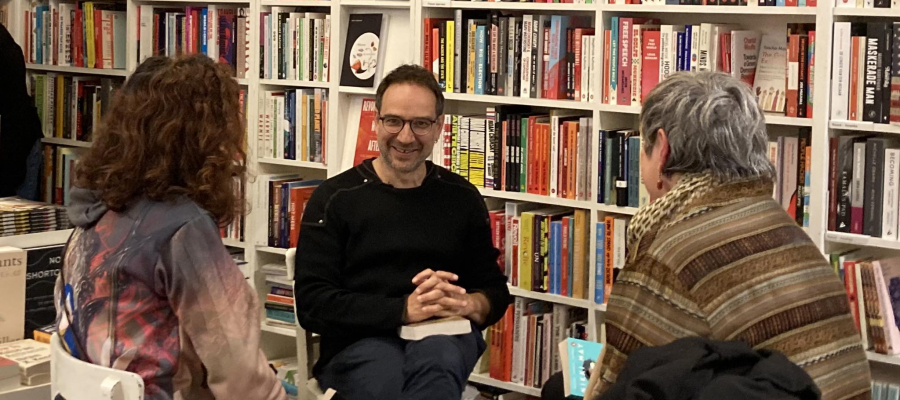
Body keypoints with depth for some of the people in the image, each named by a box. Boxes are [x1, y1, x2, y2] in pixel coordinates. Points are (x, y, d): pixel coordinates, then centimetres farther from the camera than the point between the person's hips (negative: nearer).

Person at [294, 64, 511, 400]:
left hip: (443, 335, 2)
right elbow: (312, 304, -6)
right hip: (360, 340, -2)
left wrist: (468, 304, -9)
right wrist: (404, 309, -18)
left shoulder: (462, 198, 12)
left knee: (437, 358, -36)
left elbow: (495, 291, 16)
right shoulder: (334, 199, 2)